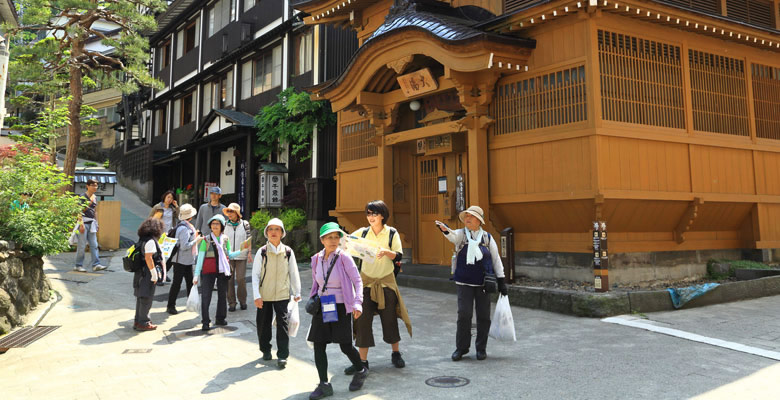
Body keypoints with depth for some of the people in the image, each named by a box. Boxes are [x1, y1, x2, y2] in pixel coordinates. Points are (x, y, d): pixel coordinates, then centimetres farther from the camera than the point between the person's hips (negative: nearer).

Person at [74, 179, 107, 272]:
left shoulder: (95, 198, 14)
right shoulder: (82, 197, -7)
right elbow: (79, 211, -12)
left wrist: (96, 223, 19)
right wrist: (81, 224, -18)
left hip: (92, 223, 7)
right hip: (83, 222, -7)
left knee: (94, 245, 1)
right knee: (82, 245, -3)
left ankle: (96, 264, 0)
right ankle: (78, 265, 7)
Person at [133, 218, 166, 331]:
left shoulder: (142, 239, 12)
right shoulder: (151, 241, -16)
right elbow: (148, 258, -22)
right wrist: (154, 274, -19)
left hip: (140, 272, 9)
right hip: (147, 274, -9)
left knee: (141, 297, 16)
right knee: (146, 298, 0)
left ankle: (138, 321, 25)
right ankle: (143, 323, 7)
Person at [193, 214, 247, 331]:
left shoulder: (225, 239, 7)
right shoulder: (206, 240, -2)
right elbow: (200, 258, -2)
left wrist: (241, 251, -3)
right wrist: (196, 274, -4)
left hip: (223, 270, 3)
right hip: (209, 271, -3)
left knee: (222, 295, 10)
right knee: (206, 295, -7)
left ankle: (220, 318, 23)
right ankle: (205, 322, -1)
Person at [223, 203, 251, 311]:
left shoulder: (245, 224, 2)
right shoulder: (225, 225, 5)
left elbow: (248, 238, 6)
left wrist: (249, 252, 2)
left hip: (241, 256, -1)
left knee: (241, 279, -3)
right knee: (229, 279, 2)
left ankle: (242, 301, 15)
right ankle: (231, 302, 12)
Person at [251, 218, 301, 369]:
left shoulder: (288, 252, -1)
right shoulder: (262, 252, -5)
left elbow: (294, 273, 7)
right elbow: (255, 274, -4)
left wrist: (297, 293, 9)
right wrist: (257, 295, -10)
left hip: (282, 294, 0)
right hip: (264, 294, 0)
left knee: (282, 323, -4)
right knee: (263, 323, 10)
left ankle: (282, 355, 3)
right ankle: (266, 350, 31)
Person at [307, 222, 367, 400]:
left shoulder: (344, 258, -12)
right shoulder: (316, 259, 2)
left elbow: (357, 281, -10)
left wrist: (357, 303, -20)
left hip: (341, 307, -4)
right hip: (322, 307, 4)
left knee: (345, 346, 2)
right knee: (318, 345, -1)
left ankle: (361, 371, 31)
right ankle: (324, 385, 9)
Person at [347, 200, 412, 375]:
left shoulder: (392, 233, -3)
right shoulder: (362, 233, 1)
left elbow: (399, 256, -6)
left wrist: (387, 252, -25)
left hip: (386, 281, -1)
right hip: (366, 281, 1)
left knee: (390, 319, 7)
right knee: (363, 320, -3)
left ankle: (396, 354, 28)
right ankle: (362, 361, 5)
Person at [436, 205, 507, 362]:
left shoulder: (488, 237, 6)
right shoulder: (461, 234, 3)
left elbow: (496, 259, 9)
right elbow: (452, 235, -22)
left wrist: (501, 280, 5)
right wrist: (445, 229, -45)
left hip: (483, 283, 1)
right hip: (464, 282, -1)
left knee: (484, 316, 4)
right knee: (464, 315, -4)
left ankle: (481, 348, 19)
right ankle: (461, 347, 11)